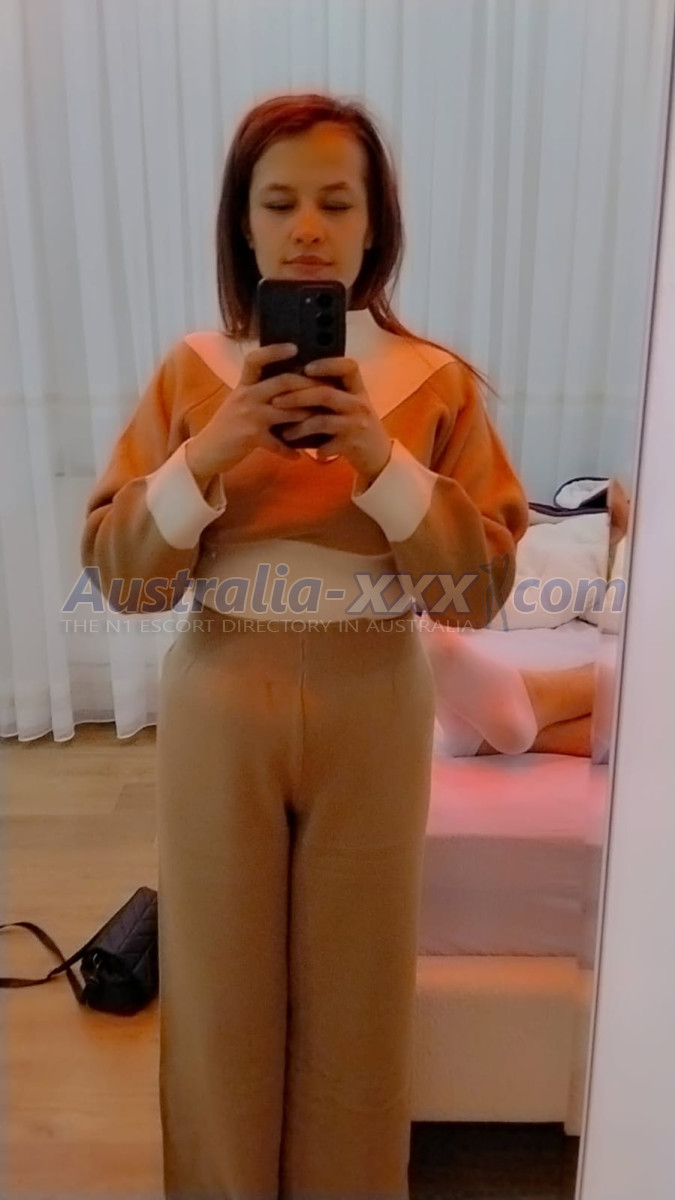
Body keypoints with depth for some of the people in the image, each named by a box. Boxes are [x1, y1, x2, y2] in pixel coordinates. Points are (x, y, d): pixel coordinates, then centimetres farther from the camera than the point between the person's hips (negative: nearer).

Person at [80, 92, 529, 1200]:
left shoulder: (438, 382, -3)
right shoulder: (190, 372, -1)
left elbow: (482, 588, -8)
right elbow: (119, 575, -5)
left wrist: (379, 460, -21)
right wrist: (210, 454, -20)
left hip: (372, 706, 0)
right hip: (220, 705, 1)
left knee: (356, 981, 14)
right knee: (222, 981, 13)